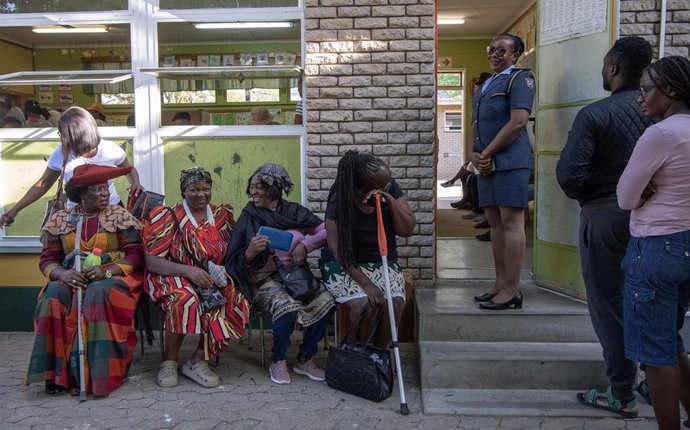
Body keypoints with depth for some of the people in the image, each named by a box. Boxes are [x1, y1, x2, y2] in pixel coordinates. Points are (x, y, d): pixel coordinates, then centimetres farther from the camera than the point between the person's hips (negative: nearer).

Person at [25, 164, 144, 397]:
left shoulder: (120, 216, 2)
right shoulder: (60, 219, 9)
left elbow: (135, 254, -4)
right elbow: (48, 258, 6)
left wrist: (107, 271, -20)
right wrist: (62, 274, -17)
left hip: (112, 277, -2)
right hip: (72, 279, 3)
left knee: (99, 294, -35)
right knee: (53, 297, -29)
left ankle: (96, 373, -30)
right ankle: (56, 371, -22)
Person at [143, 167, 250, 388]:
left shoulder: (221, 216, 10)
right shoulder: (169, 217, -2)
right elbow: (152, 261, -9)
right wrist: (188, 271, -23)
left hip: (212, 280, 4)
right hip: (173, 279, -3)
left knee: (237, 301, -26)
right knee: (184, 300, -37)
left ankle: (198, 360, -16)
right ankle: (169, 361, -15)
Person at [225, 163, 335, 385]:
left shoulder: (294, 211, 8)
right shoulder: (248, 217, 1)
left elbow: (326, 231, 8)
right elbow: (235, 262, -3)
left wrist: (305, 245, -8)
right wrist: (250, 252, -24)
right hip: (265, 280, -3)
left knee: (325, 300, -25)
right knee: (286, 306, -34)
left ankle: (305, 360, -5)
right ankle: (278, 361, -7)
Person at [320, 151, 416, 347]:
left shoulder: (390, 188, -9)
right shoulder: (340, 201, -19)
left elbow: (407, 230, -7)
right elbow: (337, 250, -19)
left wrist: (392, 202, -23)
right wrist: (366, 283, -28)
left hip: (384, 261, 3)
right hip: (346, 264, -3)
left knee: (395, 303, -25)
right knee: (363, 305, -30)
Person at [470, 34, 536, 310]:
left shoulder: (520, 78, -2)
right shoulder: (485, 86, 22)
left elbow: (518, 122, -14)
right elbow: (475, 125, 21)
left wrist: (486, 154, -13)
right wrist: (475, 155, 1)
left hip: (510, 160, -8)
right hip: (486, 163, 8)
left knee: (511, 222, -8)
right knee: (495, 223, 9)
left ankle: (512, 291, -5)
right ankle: (500, 284, 17)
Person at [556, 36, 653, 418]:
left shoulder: (595, 114, -15)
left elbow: (569, 174, -21)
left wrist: (584, 196, 0)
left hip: (605, 215, -5)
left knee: (609, 305, 7)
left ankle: (622, 395, 16)